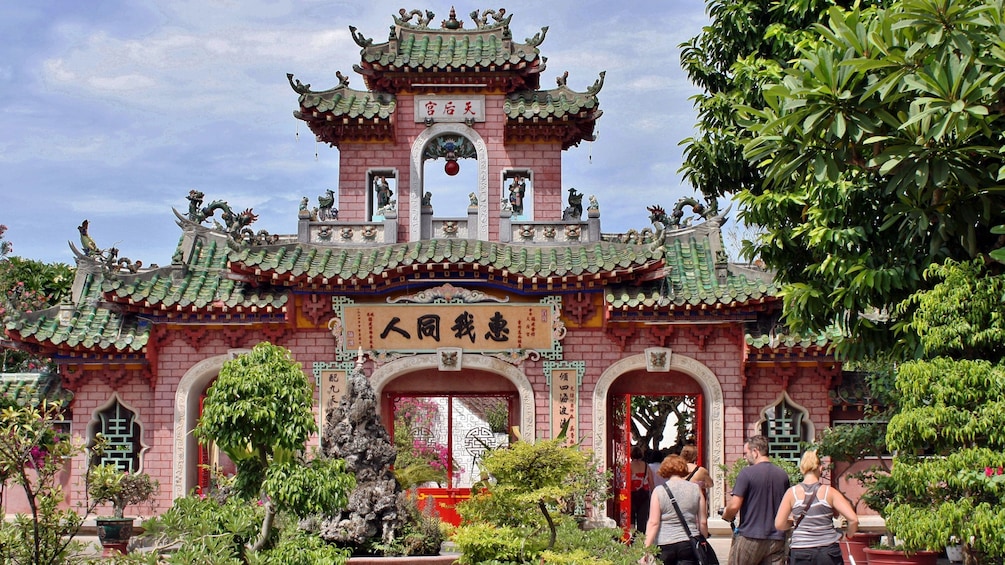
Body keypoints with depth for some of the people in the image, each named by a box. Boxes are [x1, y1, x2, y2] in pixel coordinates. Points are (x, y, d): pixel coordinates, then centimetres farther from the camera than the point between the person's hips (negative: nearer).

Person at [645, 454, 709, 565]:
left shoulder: (659, 491, -2)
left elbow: (653, 523, -8)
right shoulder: (696, 489, 3)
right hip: (689, 543, 1)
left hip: (664, 544, 0)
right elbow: (703, 522, 5)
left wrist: (646, 549, -7)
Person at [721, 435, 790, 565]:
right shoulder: (782, 475, 9)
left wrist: (726, 516, 5)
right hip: (777, 539, 5)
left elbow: (734, 506, -15)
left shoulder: (747, 473, -10)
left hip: (750, 538, -5)